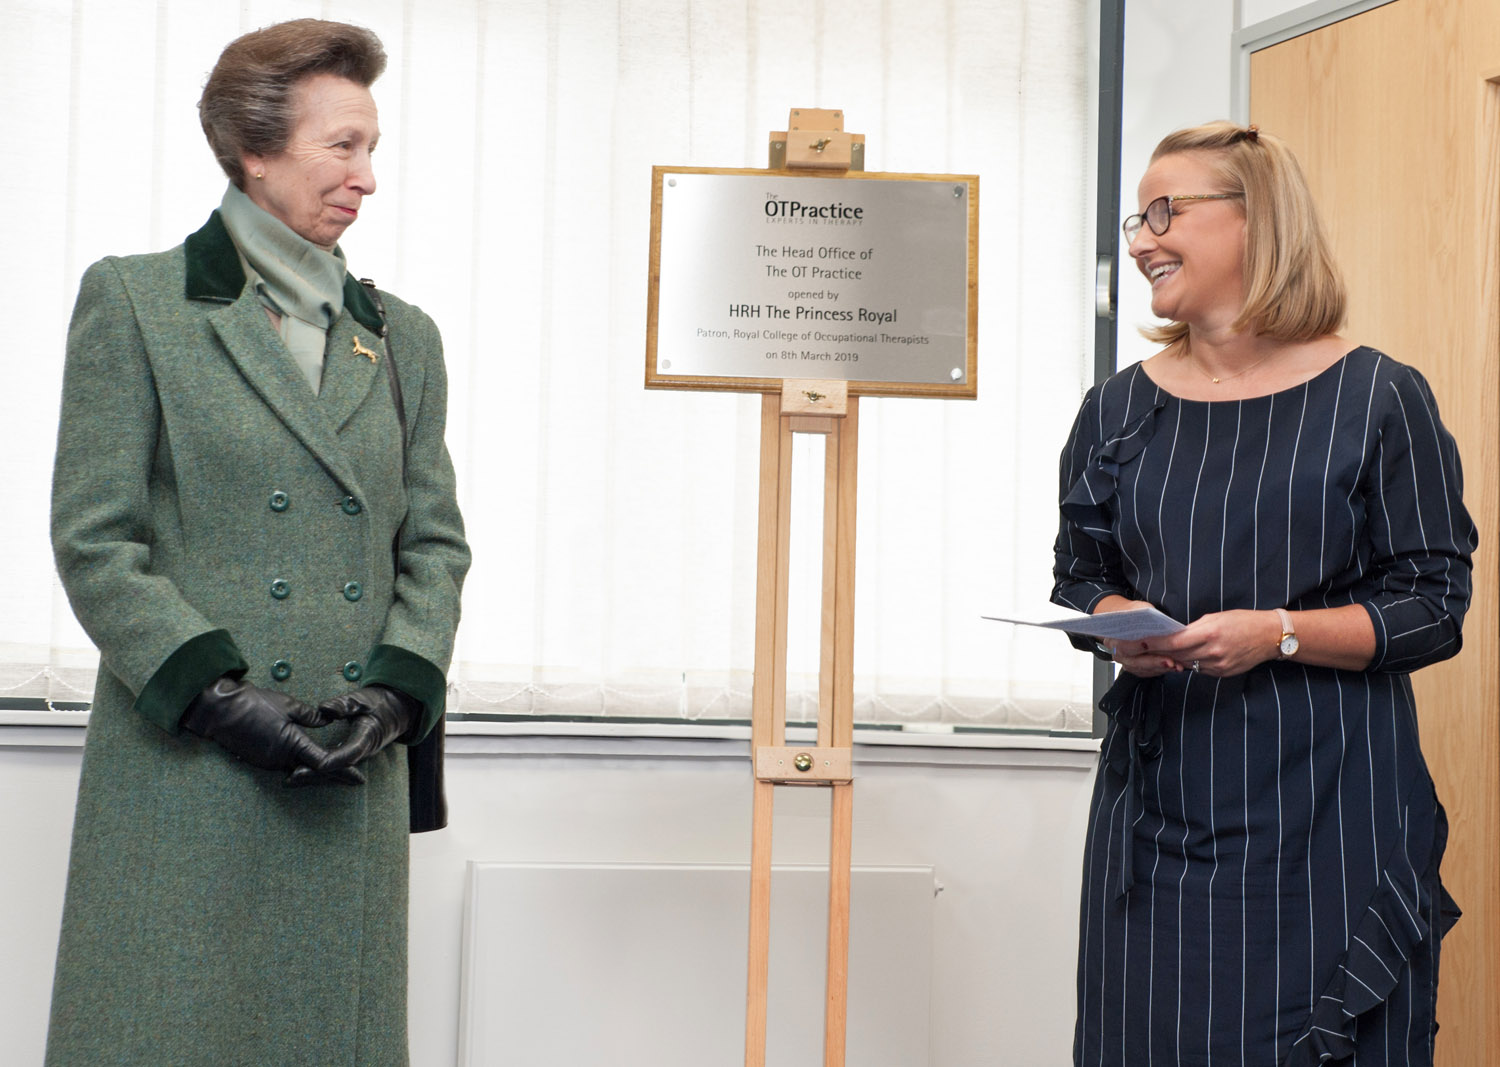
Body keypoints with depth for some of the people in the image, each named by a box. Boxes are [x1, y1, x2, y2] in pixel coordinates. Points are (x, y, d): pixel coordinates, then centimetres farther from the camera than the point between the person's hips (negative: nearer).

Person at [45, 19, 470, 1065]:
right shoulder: (135, 302, 1)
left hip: (354, 782, 4)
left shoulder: (402, 336, 14)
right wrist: (212, 692, -12)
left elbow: (434, 540, 13)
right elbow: (95, 538, -4)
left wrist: (399, 687, -4)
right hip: (184, 768, -4)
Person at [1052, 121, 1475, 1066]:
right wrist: (1119, 623, -5)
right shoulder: (1120, 408, 9)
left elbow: (1434, 607, -5)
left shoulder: (1377, 399, -3)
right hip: (1161, 790, 4)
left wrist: (1276, 633, -18)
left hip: (1327, 805, -3)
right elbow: (1080, 575, 18)